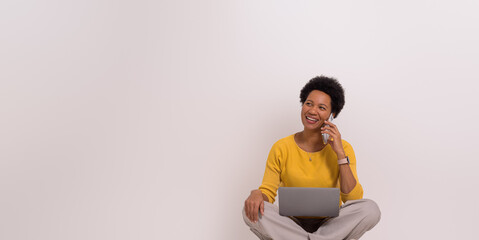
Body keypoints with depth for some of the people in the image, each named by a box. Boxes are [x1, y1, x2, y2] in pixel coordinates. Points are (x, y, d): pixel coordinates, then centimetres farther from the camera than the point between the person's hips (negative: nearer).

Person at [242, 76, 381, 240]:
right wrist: (257, 194, -26)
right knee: (252, 210, -27)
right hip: (291, 223, 0)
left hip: (330, 224, 1)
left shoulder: (343, 148, -1)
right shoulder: (281, 148, -2)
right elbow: (268, 192, -1)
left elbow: (353, 199, -10)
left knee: (371, 209, -27)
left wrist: (340, 153, -15)